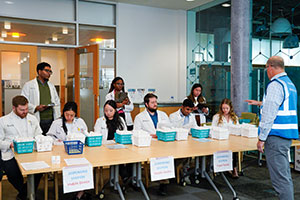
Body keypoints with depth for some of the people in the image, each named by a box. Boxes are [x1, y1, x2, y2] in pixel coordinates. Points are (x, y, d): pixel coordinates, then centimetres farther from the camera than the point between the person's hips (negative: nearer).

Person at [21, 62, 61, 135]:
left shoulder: (51, 86, 21)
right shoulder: (28, 85, 4)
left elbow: (57, 102, 21)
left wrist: (58, 118, 9)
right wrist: (36, 108, -17)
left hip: (51, 120, 4)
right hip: (37, 121, -4)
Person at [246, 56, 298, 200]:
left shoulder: (275, 85, -15)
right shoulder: (290, 84, 16)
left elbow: (269, 115, -20)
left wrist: (262, 138, -16)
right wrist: (260, 103, 42)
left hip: (276, 135, -10)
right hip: (287, 135, 10)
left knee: (280, 176, -6)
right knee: (285, 174, 18)